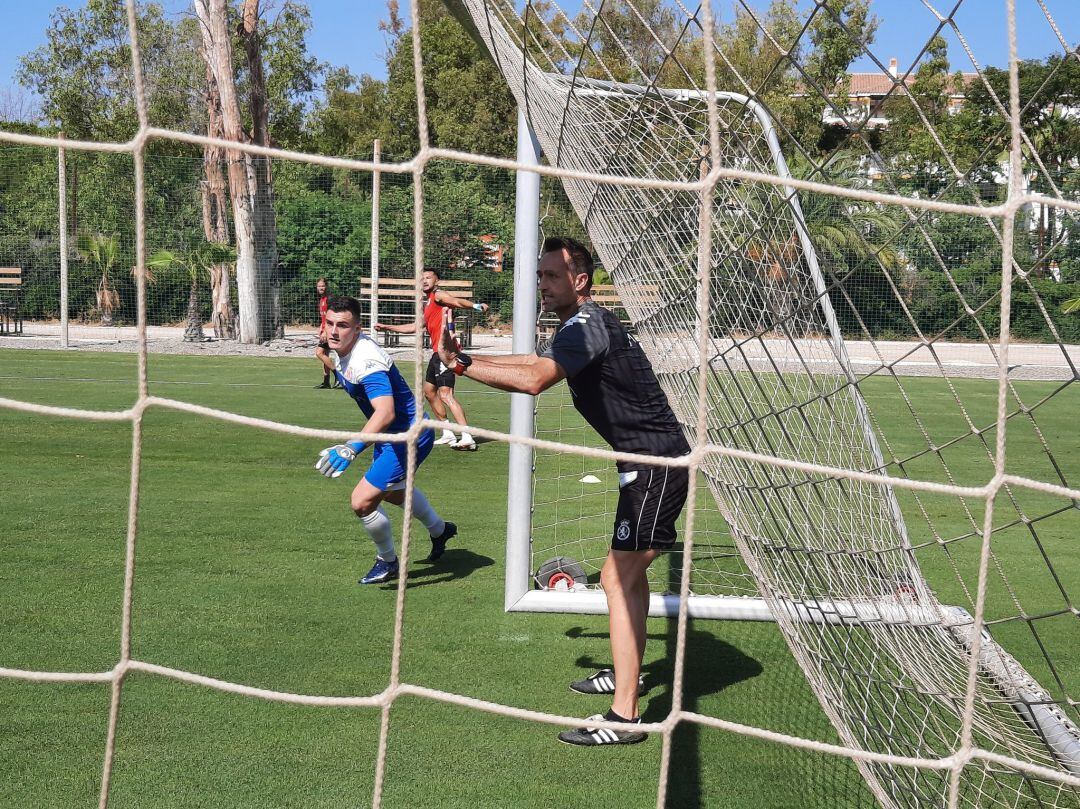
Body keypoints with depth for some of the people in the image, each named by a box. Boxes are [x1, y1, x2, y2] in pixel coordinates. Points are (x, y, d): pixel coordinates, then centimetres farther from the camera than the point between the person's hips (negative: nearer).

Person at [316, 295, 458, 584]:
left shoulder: (365, 361, -33)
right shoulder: (342, 353, -4)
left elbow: (386, 413, -47)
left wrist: (352, 448, -58)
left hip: (408, 437, -10)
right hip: (393, 436, 10)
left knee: (362, 502, -13)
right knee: (393, 490, 32)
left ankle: (388, 562, 13)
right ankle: (439, 530, 58)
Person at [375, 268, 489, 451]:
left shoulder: (438, 295, -5)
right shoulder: (428, 305, 23)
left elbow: (457, 302, -24)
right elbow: (414, 327, 34)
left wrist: (476, 306, -44)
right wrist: (387, 327, 39)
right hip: (437, 352, 11)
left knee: (445, 394, -19)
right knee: (429, 391, 19)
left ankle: (467, 437, -27)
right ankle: (448, 434, 24)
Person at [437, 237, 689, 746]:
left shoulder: (586, 326, -18)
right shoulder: (581, 327, 15)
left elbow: (532, 381, -32)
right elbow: (531, 362, 22)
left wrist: (460, 364, -25)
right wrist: (467, 359, 9)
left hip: (656, 464, -11)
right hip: (650, 461, 11)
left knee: (618, 579, -15)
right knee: (629, 570, 24)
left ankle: (624, 716, -16)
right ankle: (626, 674, 41)